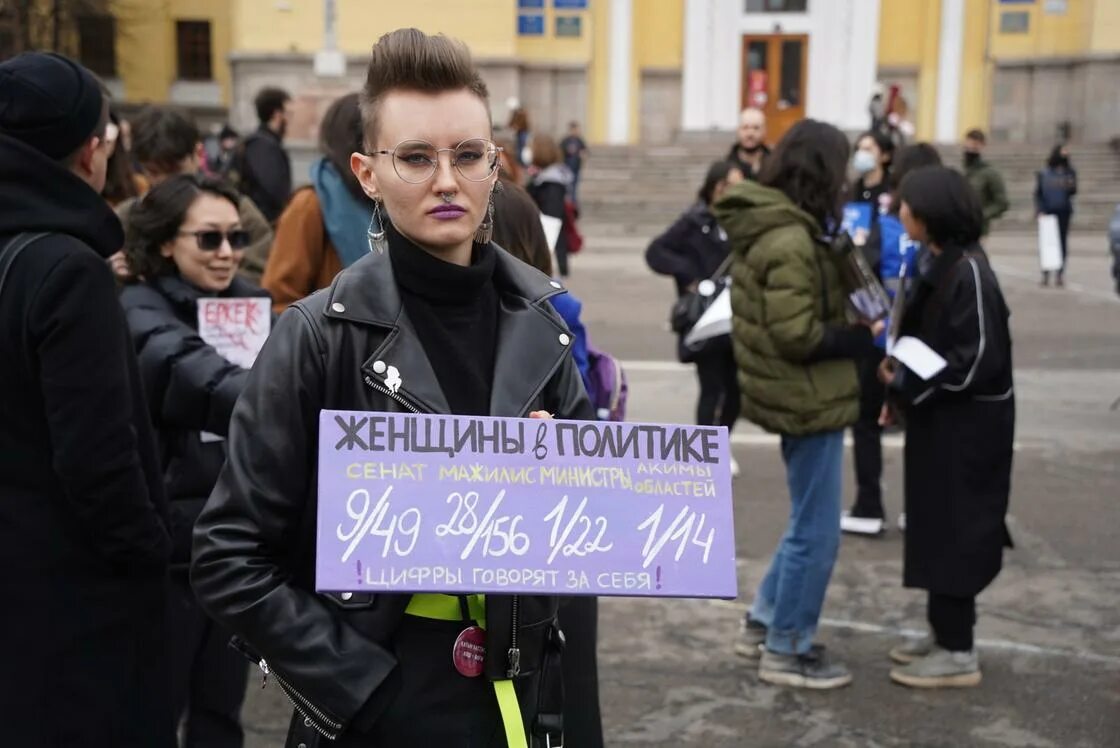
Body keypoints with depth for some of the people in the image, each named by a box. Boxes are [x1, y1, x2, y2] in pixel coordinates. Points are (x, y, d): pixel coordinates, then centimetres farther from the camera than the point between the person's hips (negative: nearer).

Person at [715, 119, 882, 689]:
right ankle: (786, 651, 14)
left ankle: (764, 623, 31)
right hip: (808, 400, -10)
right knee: (817, 533, 2)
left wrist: (853, 325, 4)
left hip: (799, 396, 10)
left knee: (809, 524, 21)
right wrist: (865, 337, -14)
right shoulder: (791, 241, -22)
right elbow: (797, 336, -25)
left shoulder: (767, 228, 9)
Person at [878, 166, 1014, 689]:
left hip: (966, 426, -9)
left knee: (955, 532, -2)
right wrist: (903, 386, 6)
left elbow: (978, 360, -23)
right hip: (941, 420, 9)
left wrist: (907, 386, -16)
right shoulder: (942, 264, 9)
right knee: (939, 530, 15)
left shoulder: (968, 272, -20)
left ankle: (958, 652, 8)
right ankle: (944, 633, 27)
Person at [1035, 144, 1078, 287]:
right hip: (1047, 212, 0)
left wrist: (1071, 187, -22)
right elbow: (1038, 193, 4)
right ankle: (1045, 273, 6)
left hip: (1064, 212, 0)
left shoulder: (1070, 172, 1)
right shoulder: (1044, 174, 1)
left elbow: (1073, 191, 0)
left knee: (1062, 242, 3)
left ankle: (1060, 274, 7)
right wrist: (1040, 209, -6)